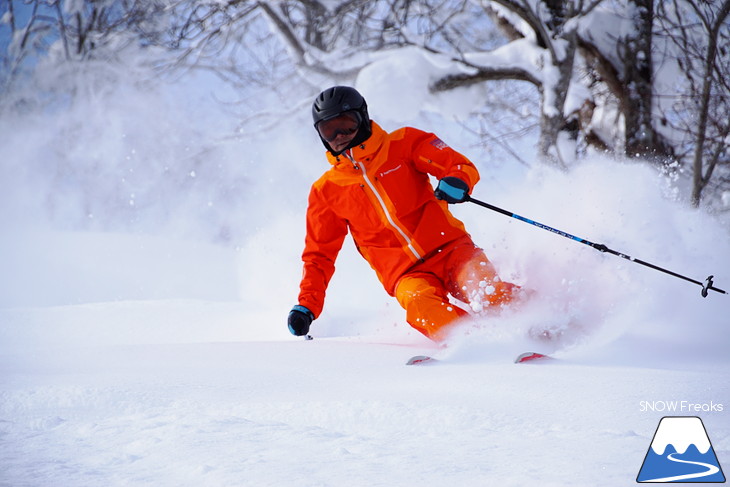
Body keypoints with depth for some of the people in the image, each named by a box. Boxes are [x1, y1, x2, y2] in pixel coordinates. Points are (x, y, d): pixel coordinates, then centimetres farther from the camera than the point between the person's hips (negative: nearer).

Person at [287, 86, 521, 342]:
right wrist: (307, 306, 7)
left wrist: (457, 181, -24)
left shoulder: (403, 144, 6)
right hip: (405, 274, 0)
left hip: (449, 248, 0)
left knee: (484, 286, -31)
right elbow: (319, 254, 19)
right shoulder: (326, 191, 12)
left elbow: (463, 167, 0)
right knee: (419, 303, -34)